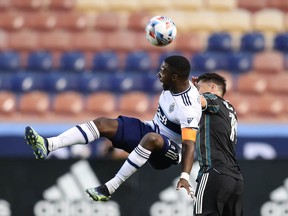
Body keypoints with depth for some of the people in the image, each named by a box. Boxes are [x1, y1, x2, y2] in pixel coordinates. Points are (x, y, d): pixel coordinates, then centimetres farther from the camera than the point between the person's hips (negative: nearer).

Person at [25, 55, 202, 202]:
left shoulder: (189, 109, -29)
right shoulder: (177, 82, -6)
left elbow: (189, 144, -38)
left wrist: (185, 177, -49)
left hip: (169, 152, -9)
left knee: (151, 138, -44)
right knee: (103, 124, -11)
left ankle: (110, 188, -36)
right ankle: (48, 145, -29)